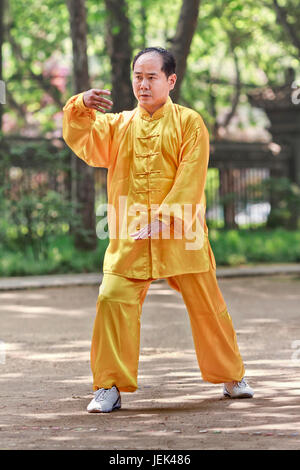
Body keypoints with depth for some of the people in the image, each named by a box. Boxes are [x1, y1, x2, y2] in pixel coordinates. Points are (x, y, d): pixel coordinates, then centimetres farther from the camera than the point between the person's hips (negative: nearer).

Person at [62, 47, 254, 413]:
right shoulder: (119, 124, 12)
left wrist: (162, 219, -21)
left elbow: (190, 180, -10)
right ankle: (109, 387, -3)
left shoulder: (189, 122, 0)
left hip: (181, 236, -2)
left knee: (206, 306, 6)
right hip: (129, 239, 2)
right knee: (112, 300, -13)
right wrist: (80, 107, -18)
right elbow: (82, 142, 1)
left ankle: (231, 376, 27)